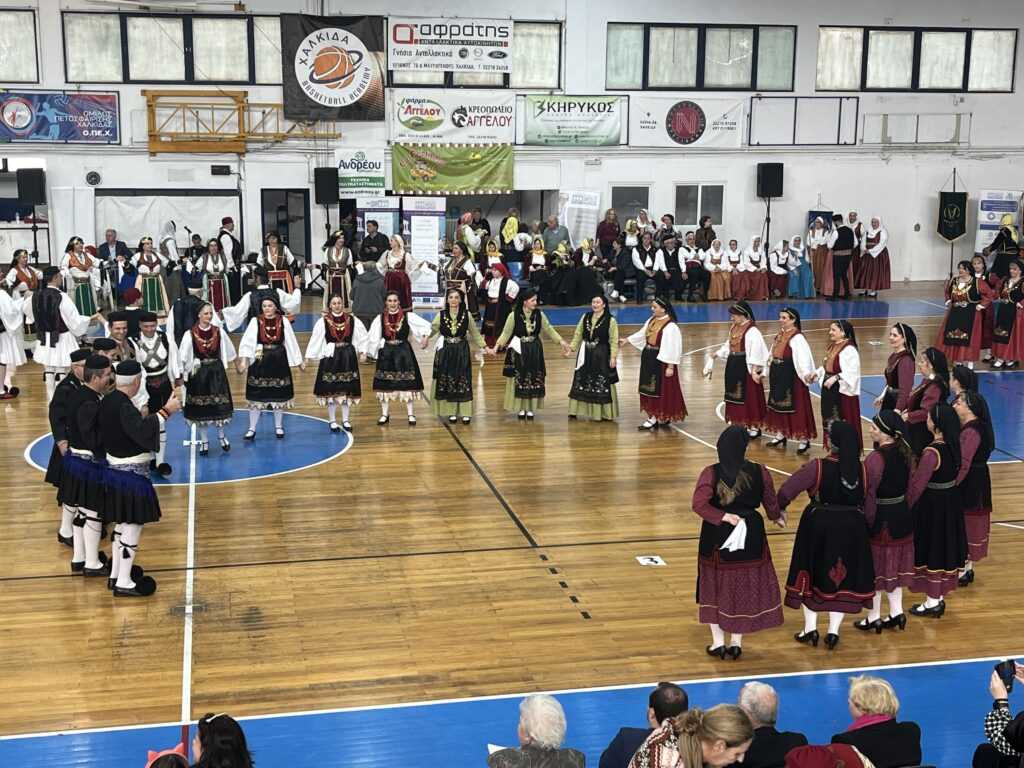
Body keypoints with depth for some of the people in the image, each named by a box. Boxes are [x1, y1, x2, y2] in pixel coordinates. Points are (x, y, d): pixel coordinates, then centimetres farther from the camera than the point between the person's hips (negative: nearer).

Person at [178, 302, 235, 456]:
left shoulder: (219, 331, -2)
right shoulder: (190, 334, -11)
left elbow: (228, 352, 12)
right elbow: (182, 357, -8)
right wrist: (184, 374, -6)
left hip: (217, 373, 2)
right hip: (198, 374, -2)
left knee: (219, 405, 4)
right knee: (201, 408, 6)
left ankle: (221, 436, 26)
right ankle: (204, 441, 19)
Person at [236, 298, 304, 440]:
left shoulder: (283, 321, -2)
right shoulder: (255, 321, -5)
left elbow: (291, 342, 4)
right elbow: (247, 342, -11)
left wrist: (299, 361, 8)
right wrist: (243, 359, -22)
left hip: (279, 361, 1)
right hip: (260, 361, -1)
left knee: (279, 395, 10)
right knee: (256, 396, 3)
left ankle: (278, 426, 26)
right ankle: (252, 429, 13)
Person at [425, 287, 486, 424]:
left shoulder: (467, 315, 0)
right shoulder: (441, 315, 0)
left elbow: (475, 333, 6)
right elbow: (432, 329, -7)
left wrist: (484, 346, 2)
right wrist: (427, 337, -26)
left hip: (462, 352, 0)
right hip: (445, 352, 0)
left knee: (463, 381, 1)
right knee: (446, 381, 4)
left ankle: (465, 412, 8)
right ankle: (451, 412, 14)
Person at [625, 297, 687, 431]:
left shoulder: (670, 326, -19)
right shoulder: (652, 320, 7)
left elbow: (673, 348, -19)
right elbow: (642, 334, 22)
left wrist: (670, 366, -21)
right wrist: (626, 341, 25)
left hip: (661, 361, -8)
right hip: (648, 359, 8)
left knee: (662, 389, 0)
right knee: (650, 389, 12)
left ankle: (664, 418, 11)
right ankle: (653, 417, 22)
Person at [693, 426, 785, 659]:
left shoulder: (711, 473, -14)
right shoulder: (759, 472, -9)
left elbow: (699, 504, -25)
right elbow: (771, 502, 5)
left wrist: (723, 516, -19)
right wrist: (777, 517, 24)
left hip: (717, 537, -1)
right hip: (750, 536, 1)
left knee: (716, 586, 15)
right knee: (745, 586, 15)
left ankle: (718, 642, 19)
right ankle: (736, 642, 22)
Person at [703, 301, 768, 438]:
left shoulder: (752, 330, -16)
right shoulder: (734, 328, 10)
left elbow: (756, 352, -19)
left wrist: (754, 370, -24)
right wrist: (715, 355, 15)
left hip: (745, 366, -8)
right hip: (733, 366, 8)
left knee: (749, 396, -1)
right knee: (735, 395, 12)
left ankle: (754, 427, 9)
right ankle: (741, 425, 23)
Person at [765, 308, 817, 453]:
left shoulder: (797, 338, -16)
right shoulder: (780, 335, 10)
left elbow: (803, 358, -26)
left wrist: (807, 374, -40)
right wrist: (768, 368, 24)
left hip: (791, 376, -9)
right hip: (777, 376, 9)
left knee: (796, 407, -3)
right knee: (778, 404, 15)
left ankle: (804, 439, 4)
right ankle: (780, 434, 29)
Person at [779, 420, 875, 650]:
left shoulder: (818, 467, -17)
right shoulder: (861, 470, -6)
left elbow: (786, 490, -18)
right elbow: (867, 501, -1)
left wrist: (780, 509, 0)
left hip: (819, 526, -3)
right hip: (852, 528, 3)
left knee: (812, 574, 14)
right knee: (842, 577, 14)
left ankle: (810, 629, 18)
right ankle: (833, 631, 16)